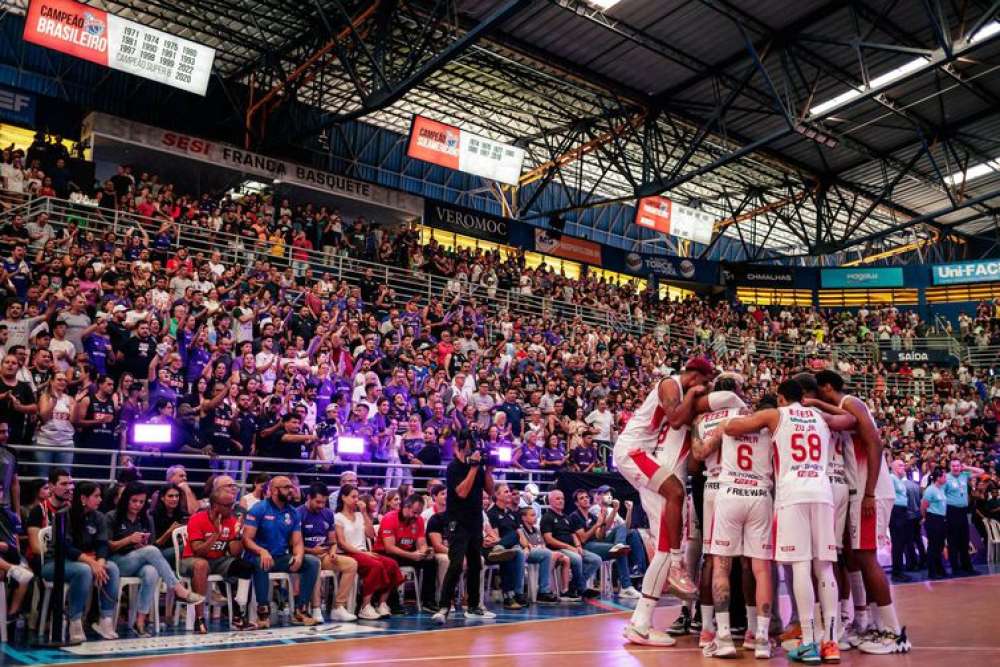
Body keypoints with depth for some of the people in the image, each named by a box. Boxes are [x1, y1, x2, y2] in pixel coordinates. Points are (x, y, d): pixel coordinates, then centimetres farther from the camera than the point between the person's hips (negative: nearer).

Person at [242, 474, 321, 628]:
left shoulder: (293, 513, 7)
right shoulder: (258, 509, -8)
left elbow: (297, 543, 4)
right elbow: (247, 539, -15)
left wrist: (299, 556, -20)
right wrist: (262, 551, -35)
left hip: (283, 558, 5)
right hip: (262, 557, -5)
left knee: (313, 562, -15)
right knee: (260, 563, -39)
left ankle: (300, 610, -11)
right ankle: (263, 610, -25)